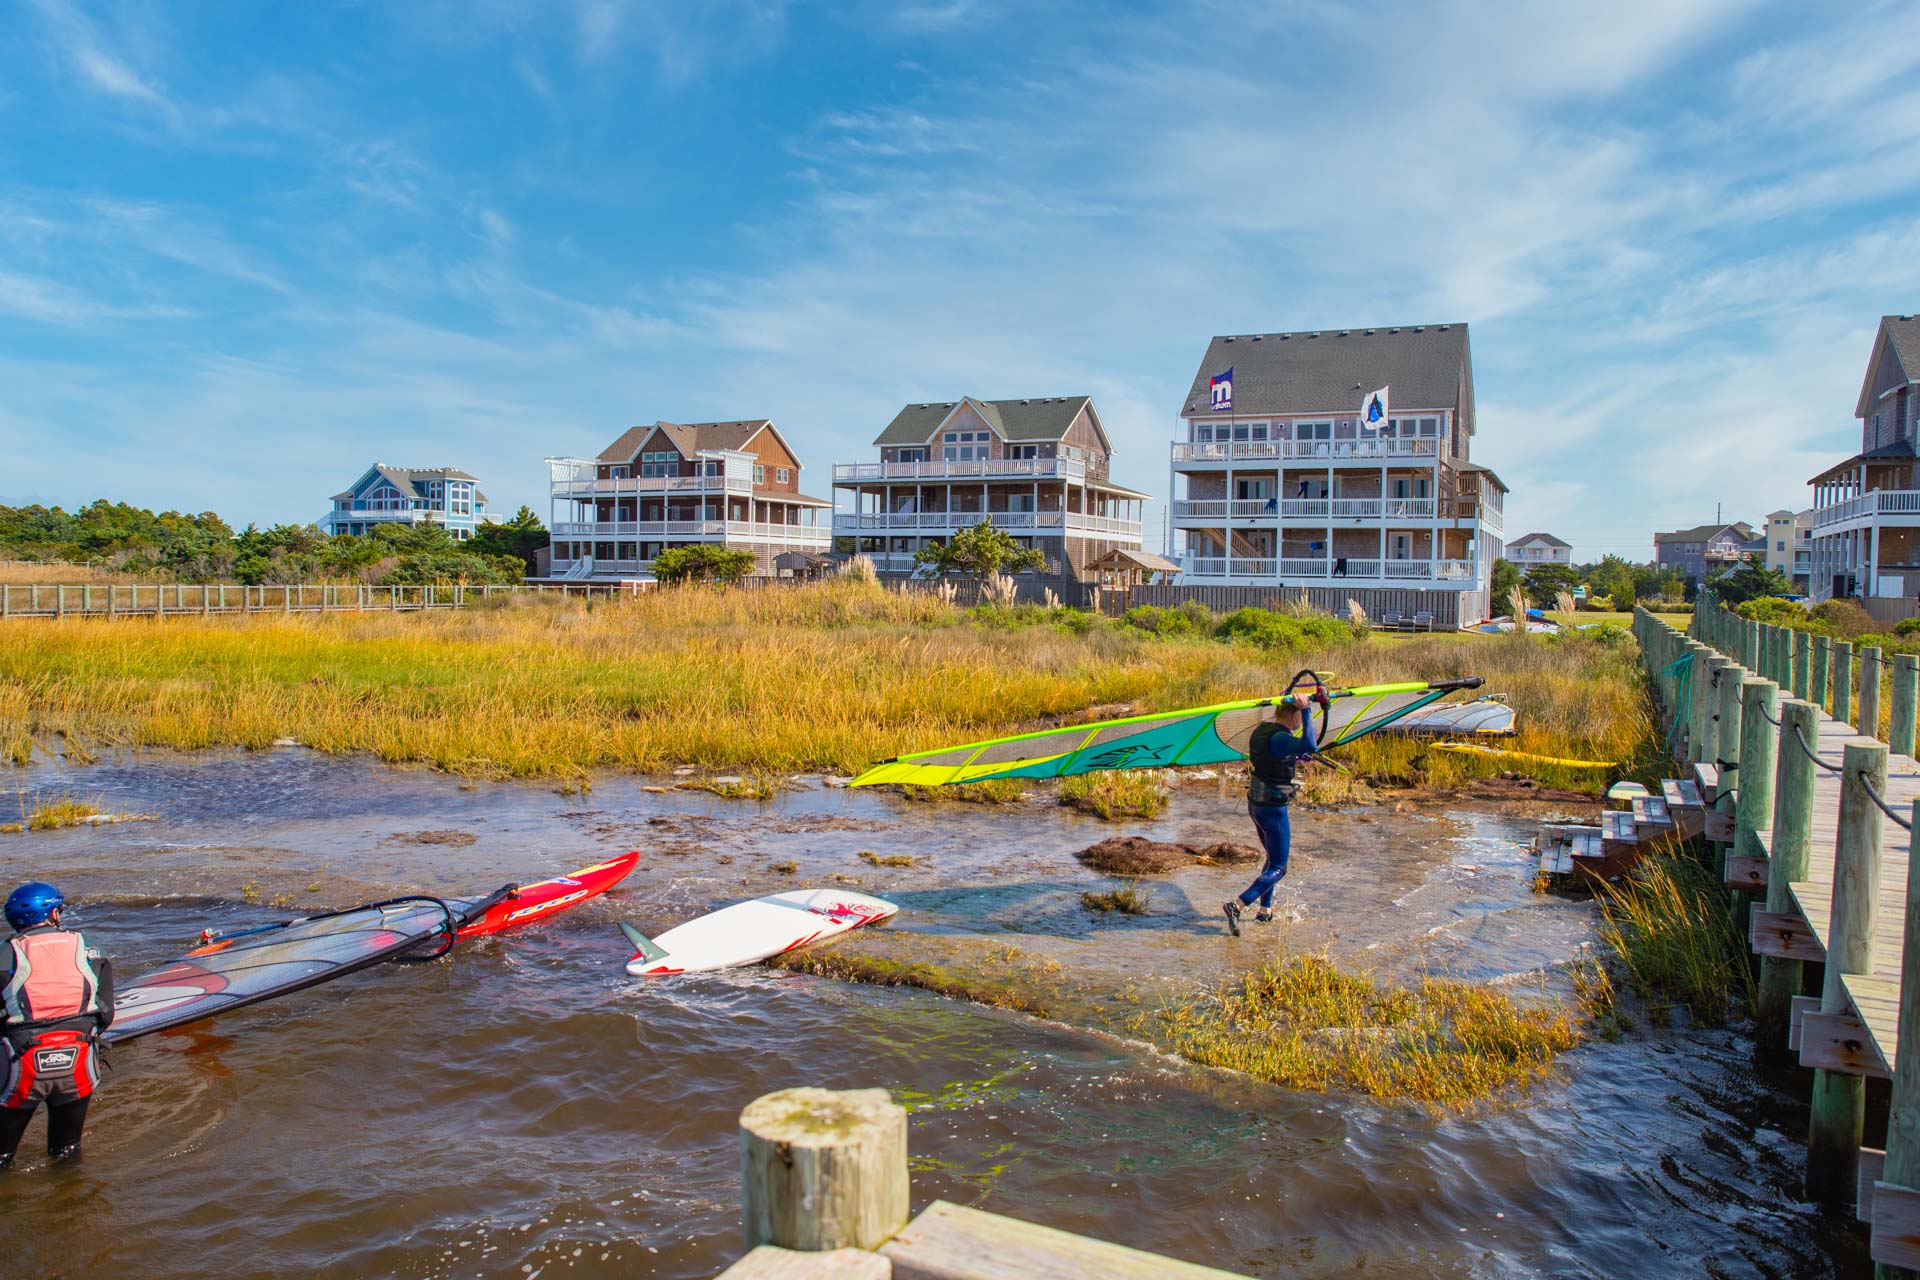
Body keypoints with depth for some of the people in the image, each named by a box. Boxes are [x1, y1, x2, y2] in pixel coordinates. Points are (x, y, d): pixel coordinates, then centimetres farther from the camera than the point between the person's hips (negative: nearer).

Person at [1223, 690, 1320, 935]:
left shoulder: (1261, 729, 5)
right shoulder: (1279, 738, -23)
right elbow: (1309, 745, -42)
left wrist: (1289, 762, 24)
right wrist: (1306, 711, -36)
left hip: (1255, 802, 9)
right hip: (1273, 807, -9)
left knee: (1274, 857, 25)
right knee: (1277, 868, 0)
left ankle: (1265, 910, 29)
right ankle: (1236, 905, -11)